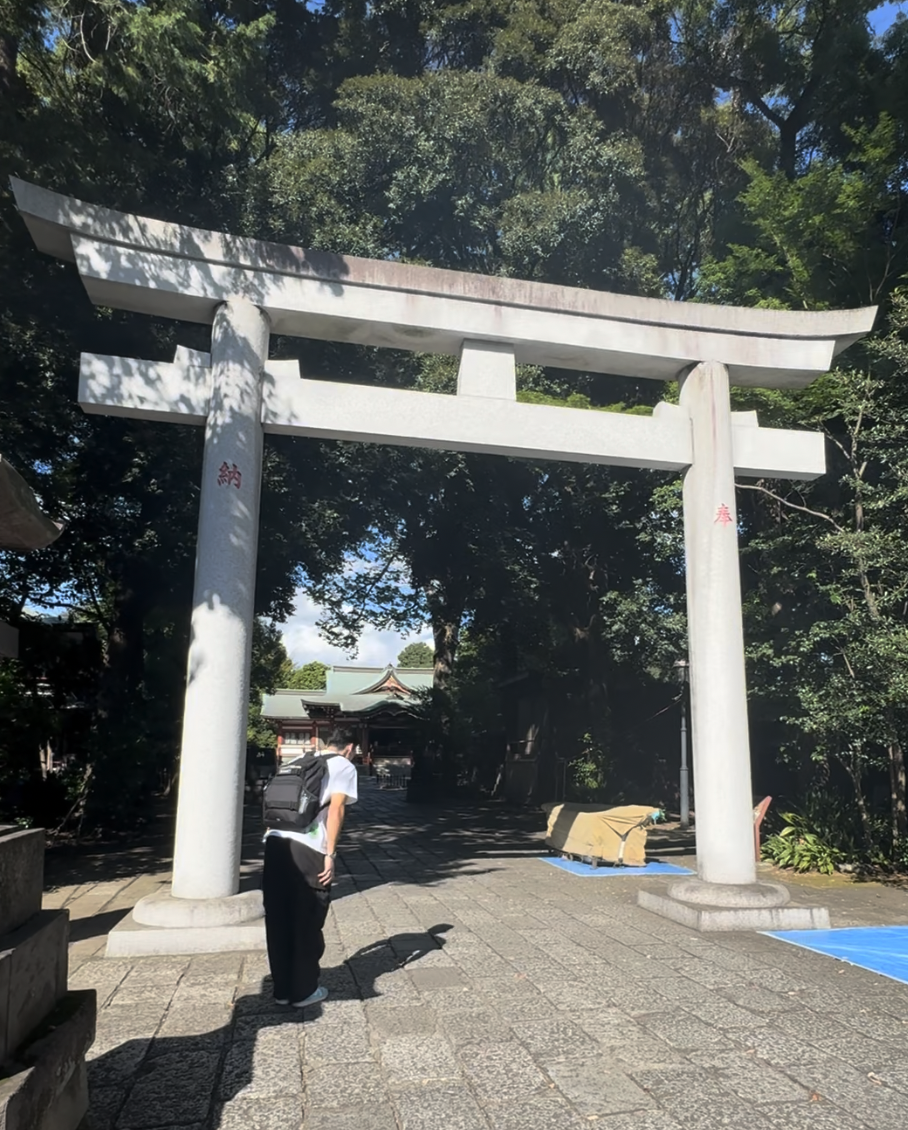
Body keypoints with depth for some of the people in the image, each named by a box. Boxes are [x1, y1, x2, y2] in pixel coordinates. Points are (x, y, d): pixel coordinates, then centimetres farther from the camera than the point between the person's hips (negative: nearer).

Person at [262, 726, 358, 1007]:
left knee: (278, 920, 14)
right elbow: (336, 809, -5)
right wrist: (330, 854, -6)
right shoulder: (345, 767, 8)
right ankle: (303, 991, 19)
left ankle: (282, 989, 24)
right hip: (308, 849, -6)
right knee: (307, 922, 9)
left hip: (276, 842, 6)